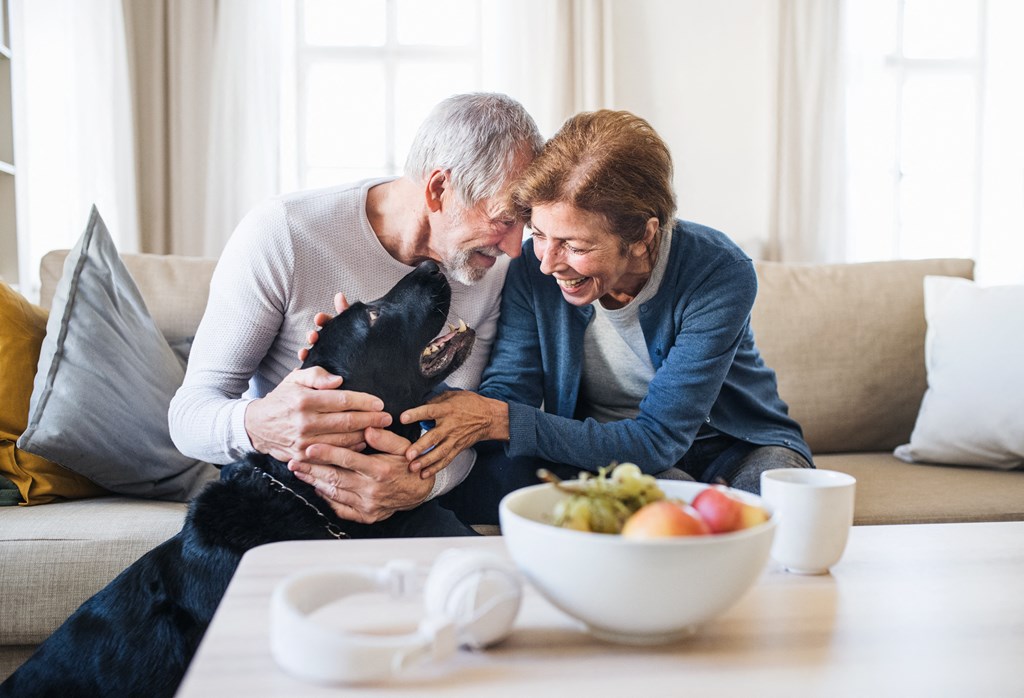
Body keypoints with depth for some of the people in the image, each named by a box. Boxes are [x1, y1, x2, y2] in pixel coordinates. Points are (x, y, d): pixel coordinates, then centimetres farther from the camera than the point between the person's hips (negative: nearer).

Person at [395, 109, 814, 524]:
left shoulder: (720, 276, -26)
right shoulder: (532, 268, -14)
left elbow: (657, 440, -28)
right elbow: (505, 393, -16)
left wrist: (502, 421, -36)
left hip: (734, 447, -3)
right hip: (598, 450, 4)